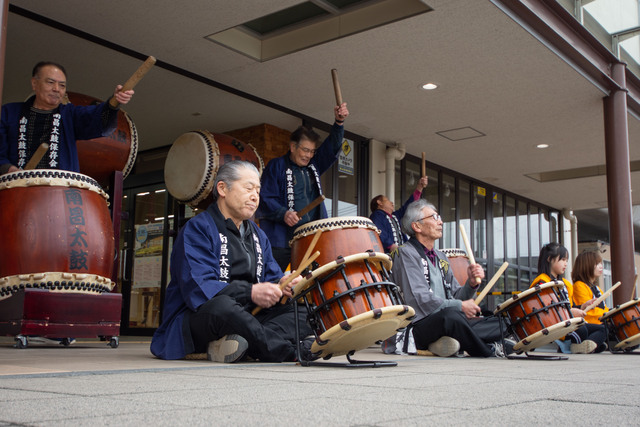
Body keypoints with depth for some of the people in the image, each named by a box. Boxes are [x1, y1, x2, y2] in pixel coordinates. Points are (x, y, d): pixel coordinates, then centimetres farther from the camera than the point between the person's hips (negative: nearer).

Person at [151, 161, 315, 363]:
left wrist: (282, 286, -10)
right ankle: (287, 351, -26)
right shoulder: (197, 229, -7)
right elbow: (197, 288, -20)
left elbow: (272, 276, 15)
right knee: (221, 306, -40)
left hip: (246, 318, 7)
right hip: (195, 320, -7)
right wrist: (250, 292, -27)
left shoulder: (258, 235, 19)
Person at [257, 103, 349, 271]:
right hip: (281, 240, -5)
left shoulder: (314, 165, 18)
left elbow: (332, 146, 7)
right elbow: (265, 199, -6)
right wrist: (283, 214, -23)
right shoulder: (276, 166, 2)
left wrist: (339, 122, -9)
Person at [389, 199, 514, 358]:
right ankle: (488, 352, -16)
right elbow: (419, 300, -15)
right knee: (450, 316, -38)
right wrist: (460, 306, -14)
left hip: (447, 322, 8)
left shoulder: (441, 258, 22)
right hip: (419, 326, -7)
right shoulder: (406, 253, -4)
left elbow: (456, 296, 17)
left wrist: (471, 283, -3)